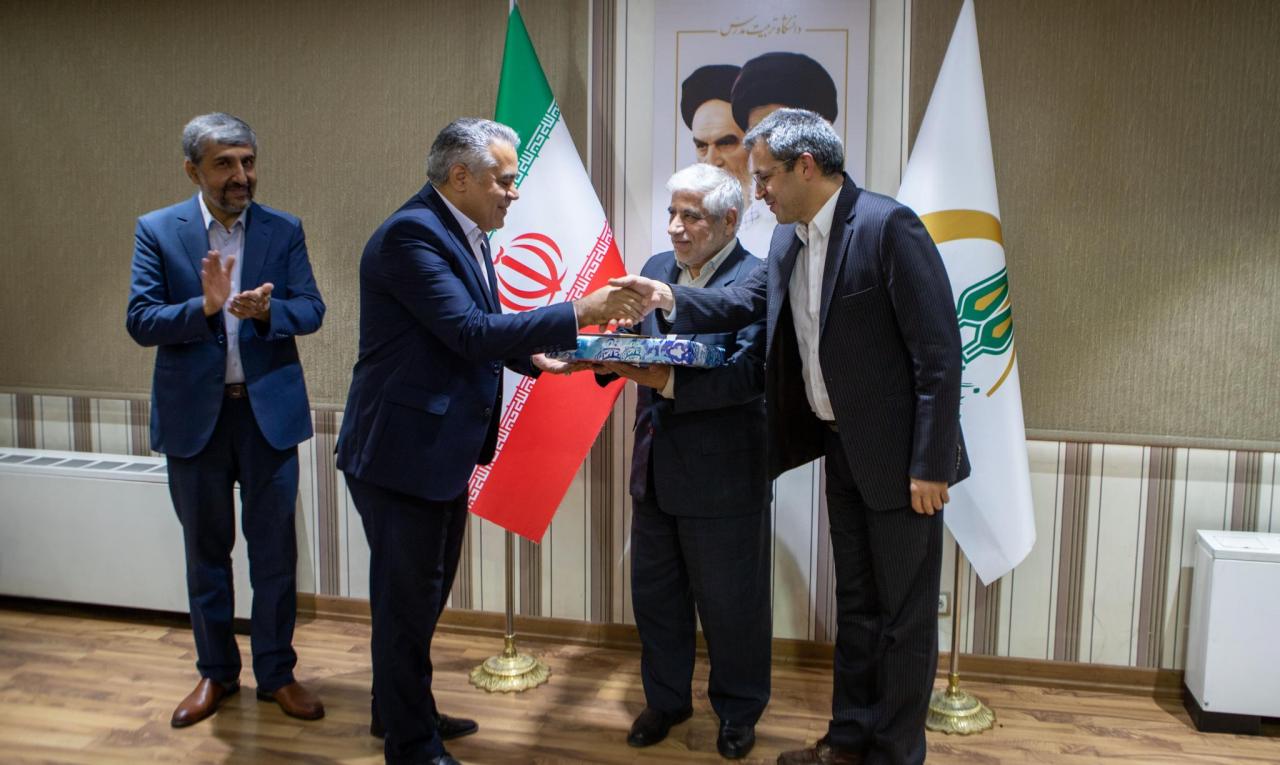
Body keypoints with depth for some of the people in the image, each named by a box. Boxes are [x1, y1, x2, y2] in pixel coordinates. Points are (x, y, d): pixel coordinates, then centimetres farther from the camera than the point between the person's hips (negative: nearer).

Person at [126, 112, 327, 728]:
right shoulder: (158, 230, -1)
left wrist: (266, 310, -26)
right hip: (194, 413, 0)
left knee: (274, 550, 7)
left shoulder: (284, 231, 1)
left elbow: (311, 309, -5)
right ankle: (216, 672, 30)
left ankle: (277, 672, 23)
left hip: (269, 410, 0)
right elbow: (140, 321, -8)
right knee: (206, 550, 13)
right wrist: (205, 306, -25)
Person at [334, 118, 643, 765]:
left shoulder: (464, 232, 10)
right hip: (402, 451, -10)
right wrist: (580, 313, -27)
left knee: (425, 589, 22)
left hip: (443, 447, 10)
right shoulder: (411, 233, -20)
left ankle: (404, 710, 41)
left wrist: (535, 356, 2)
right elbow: (471, 332, -27)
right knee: (407, 596, 5)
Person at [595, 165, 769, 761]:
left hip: (721, 476, -7)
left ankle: (738, 712, 32)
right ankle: (666, 699, 39)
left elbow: (748, 373, -25)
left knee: (730, 604, 10)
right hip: (656, 466, 7)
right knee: (654, 593, 19)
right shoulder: (657, 268, 9)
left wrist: (668, 381, -33)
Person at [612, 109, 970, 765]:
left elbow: (940, 352, -20)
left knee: (905, 614, 7)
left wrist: (929, 465, -20)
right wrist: (673, 300, -4)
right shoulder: (789, 238, 5)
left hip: (900, 455, -8)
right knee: (855, 603, 20)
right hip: (842, 447, 8)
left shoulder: (888, 225, -19)